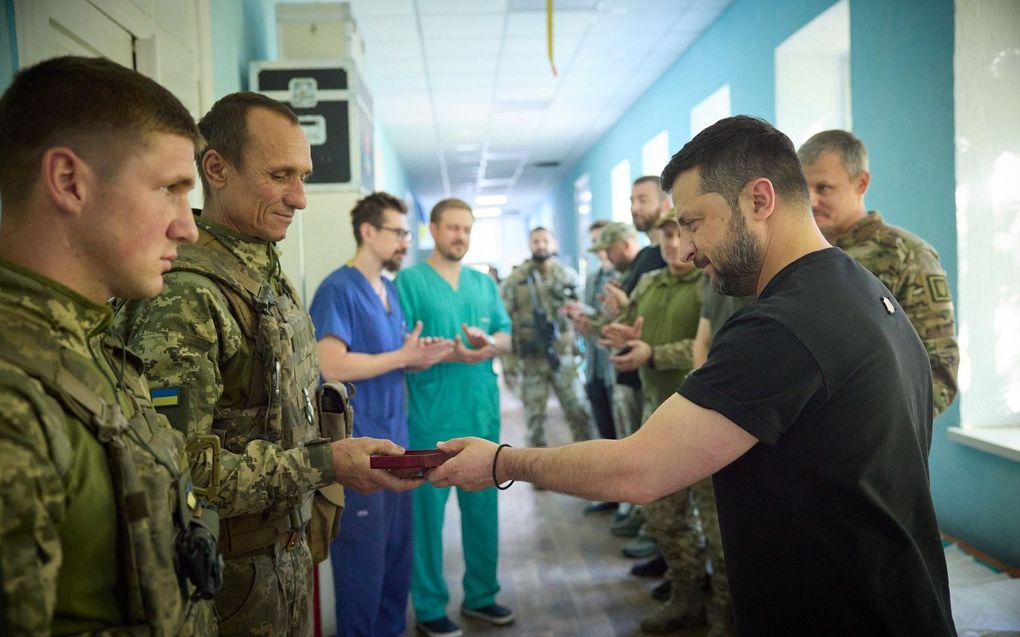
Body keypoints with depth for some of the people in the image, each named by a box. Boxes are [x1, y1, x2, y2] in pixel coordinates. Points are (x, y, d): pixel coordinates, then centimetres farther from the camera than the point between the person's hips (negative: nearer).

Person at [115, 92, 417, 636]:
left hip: (288, 549, 8)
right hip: (232, 577, -8)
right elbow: (177, 468, -28)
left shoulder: (269, 276, 8)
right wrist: (323, 462, -27)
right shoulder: (183, 296, -23)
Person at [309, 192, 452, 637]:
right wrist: (404, 356, -16)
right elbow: (333, 366, -24)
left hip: (394, 442, 9)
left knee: (397, 554, 16)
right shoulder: (339, 289, -13)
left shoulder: (389, 290, 14)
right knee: (363, 559, 2)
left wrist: (421, 358, 0)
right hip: (357, 448, -8)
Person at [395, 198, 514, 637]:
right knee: (428, 508, 2)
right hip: (432, 415, -5)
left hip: (482, 411, 6)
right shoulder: (410, 280, -4)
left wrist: (487, 343, -12)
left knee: (483, 505, 13)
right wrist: (449, 353, -24)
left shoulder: (484, 283, 13)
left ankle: (481, 594, 28)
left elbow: (506, 338, 11)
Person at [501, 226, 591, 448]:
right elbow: (504, 321, -4)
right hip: (531, 358, -1)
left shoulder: (568, 275, 5)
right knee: (534, 415, 7)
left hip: (564, 354, 1)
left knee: (577, 410, 4)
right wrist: (507, 360, -8)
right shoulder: (515, 280, -2)